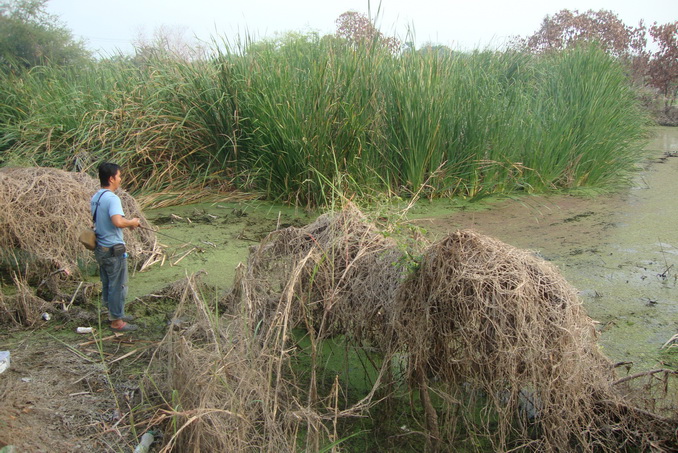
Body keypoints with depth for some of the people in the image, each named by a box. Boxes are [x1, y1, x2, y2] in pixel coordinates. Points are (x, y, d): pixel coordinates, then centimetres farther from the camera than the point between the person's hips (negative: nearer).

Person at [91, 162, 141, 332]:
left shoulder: (95, 198, 8)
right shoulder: (112, 198, -21)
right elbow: (118, 222, -35)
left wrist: (127, 222, 11)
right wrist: (131, 222, -15)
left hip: (100, 248, 9)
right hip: (114, 249, -9)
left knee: (107, 283, 19)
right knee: (118, 285, 2)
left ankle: (113, 313, 34)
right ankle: (117, 321, 11)